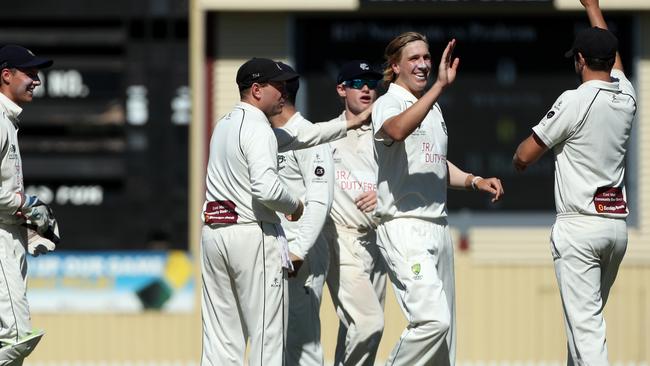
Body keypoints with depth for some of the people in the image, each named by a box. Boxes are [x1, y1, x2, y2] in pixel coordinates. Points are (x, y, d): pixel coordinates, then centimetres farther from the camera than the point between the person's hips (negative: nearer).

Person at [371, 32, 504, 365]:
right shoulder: (387, 104, -7)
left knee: (445, 327, 6)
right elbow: (398, 129, -33)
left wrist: (474, 181, 12)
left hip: (438, 225, 9)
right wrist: (440, 86, -39)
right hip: (404, 227, -9)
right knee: (433, 319, -22)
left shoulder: (433, 108, 20)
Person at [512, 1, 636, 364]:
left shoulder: (574, 102, -11)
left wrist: (518, 158, 20)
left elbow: (524, 156, -4)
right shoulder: (626, 97, 6)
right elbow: (612, 52, 29)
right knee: (590, 313, 19)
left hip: (579, 225, -7)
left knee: (584, 321, -12)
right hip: (618, 223, 7)